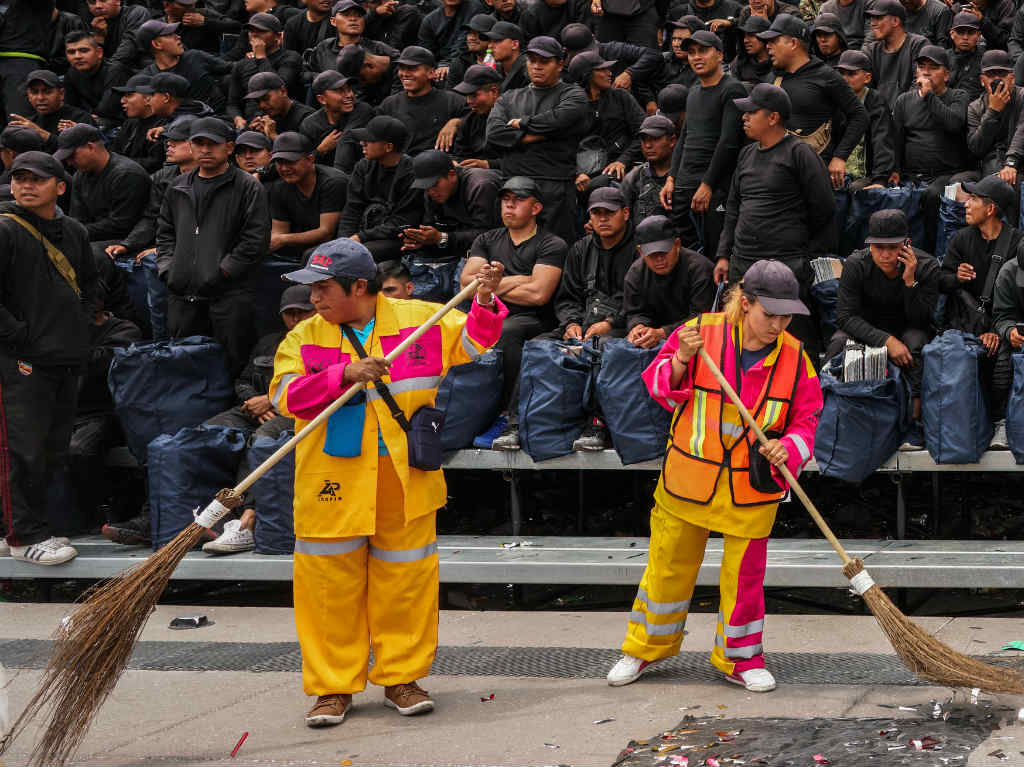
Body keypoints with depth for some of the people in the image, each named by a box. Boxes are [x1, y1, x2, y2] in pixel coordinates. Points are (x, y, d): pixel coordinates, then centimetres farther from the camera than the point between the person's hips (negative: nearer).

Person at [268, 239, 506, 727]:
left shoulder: (418, 320, 2)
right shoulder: (305, 338, 1)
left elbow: (470, 343, 10)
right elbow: (286, 395, -12)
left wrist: (484, 304, -9)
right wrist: (344, 373, -23)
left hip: (403, 479, 0)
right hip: (333, 485, 0)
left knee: (404, 582, 7)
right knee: (331, 585, 3)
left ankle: (401, 677, 21)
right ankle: (333, 686, 13)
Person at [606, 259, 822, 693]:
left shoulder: (794, 357, -5)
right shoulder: (700, 332, -11)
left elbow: (806, 421, 0)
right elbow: (659, 389, -4)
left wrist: (786, 449, -20)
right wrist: (680, 361, -23)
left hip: (751, 488, 1)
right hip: (688, 477, -1)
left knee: (744, 573, 6)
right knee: (669, 566, 10)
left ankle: (739, 659, 24)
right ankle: (645, 649, 28)